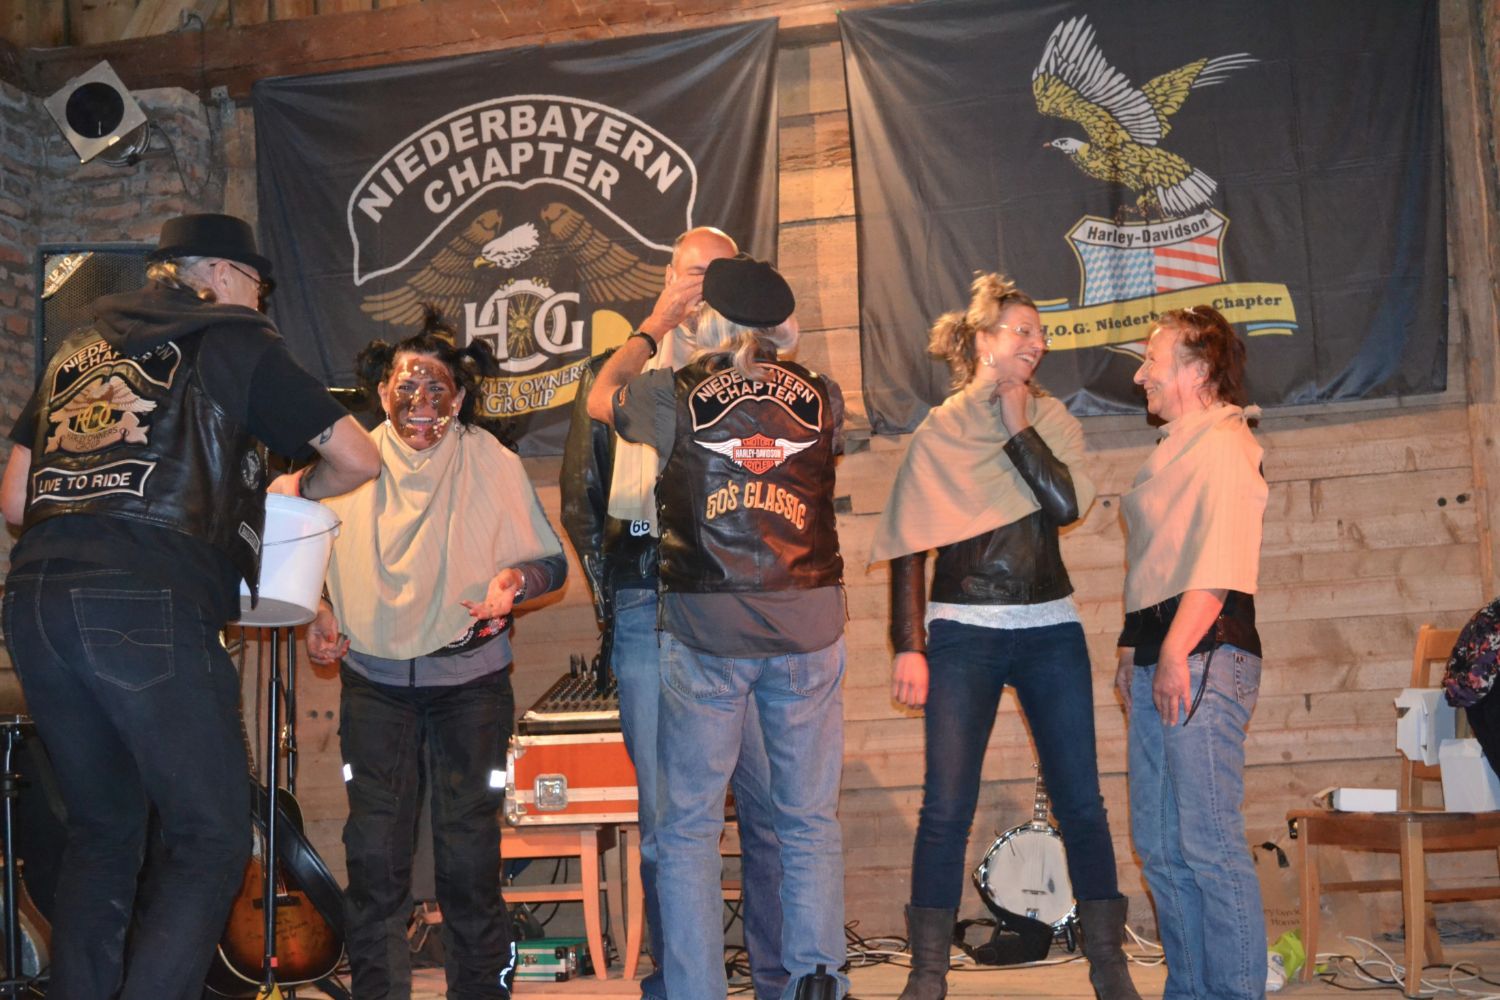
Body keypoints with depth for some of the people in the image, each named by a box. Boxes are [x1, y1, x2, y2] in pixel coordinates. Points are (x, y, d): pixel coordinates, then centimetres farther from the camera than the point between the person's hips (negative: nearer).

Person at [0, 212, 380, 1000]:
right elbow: (356, 458, 10)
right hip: (146, 607, -6)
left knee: (100, 833, 17)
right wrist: (300, 493, 30)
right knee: (210, 838, 0)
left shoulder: (78, 348, 26)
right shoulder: (235, 342, 10)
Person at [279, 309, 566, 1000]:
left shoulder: (493, 463, -4)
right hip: (373, 678, 1)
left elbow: (551, 561, 1)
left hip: (470, 678, -1)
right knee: (373, 851, 0)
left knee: (469, 854, -1)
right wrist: (317, 612, -4)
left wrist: (513, 579, -20)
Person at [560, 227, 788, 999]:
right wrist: (612, 595, 4)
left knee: (770, 803, -4)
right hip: (648, 609, 0)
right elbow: (579, 497, 12)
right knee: (663, 816, 2)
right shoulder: (617, 370, 15)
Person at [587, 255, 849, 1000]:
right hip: (809, 627, 2)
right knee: (810, 821, 12)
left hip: (707, 630, -2)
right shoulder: (820, 398, 2)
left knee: (687, 826, 7)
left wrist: (654, 325, 25)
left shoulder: (678, 394, -4)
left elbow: (600, 398, 16)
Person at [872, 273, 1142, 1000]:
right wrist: (908, 647, -6)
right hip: (963, 633, -2)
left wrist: (1016, 422, -6)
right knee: (946, 806, -3)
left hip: (1051, 630, 2)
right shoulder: (938, 432, 2)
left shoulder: (1052, 419, 7)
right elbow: (909, 547, 0)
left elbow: (1066, 504, -11)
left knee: (1081, 802, 5)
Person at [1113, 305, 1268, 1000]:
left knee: (1209, 844, -7)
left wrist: (1176, 652, -24)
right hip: (1160, 660, 10)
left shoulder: (1223, 442, -8)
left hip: (1202, 657, -10)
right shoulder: (1175, 448, 22)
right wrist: (1134, 649, 20)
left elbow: (1219, 562, -19)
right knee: (1158, 844, 12)